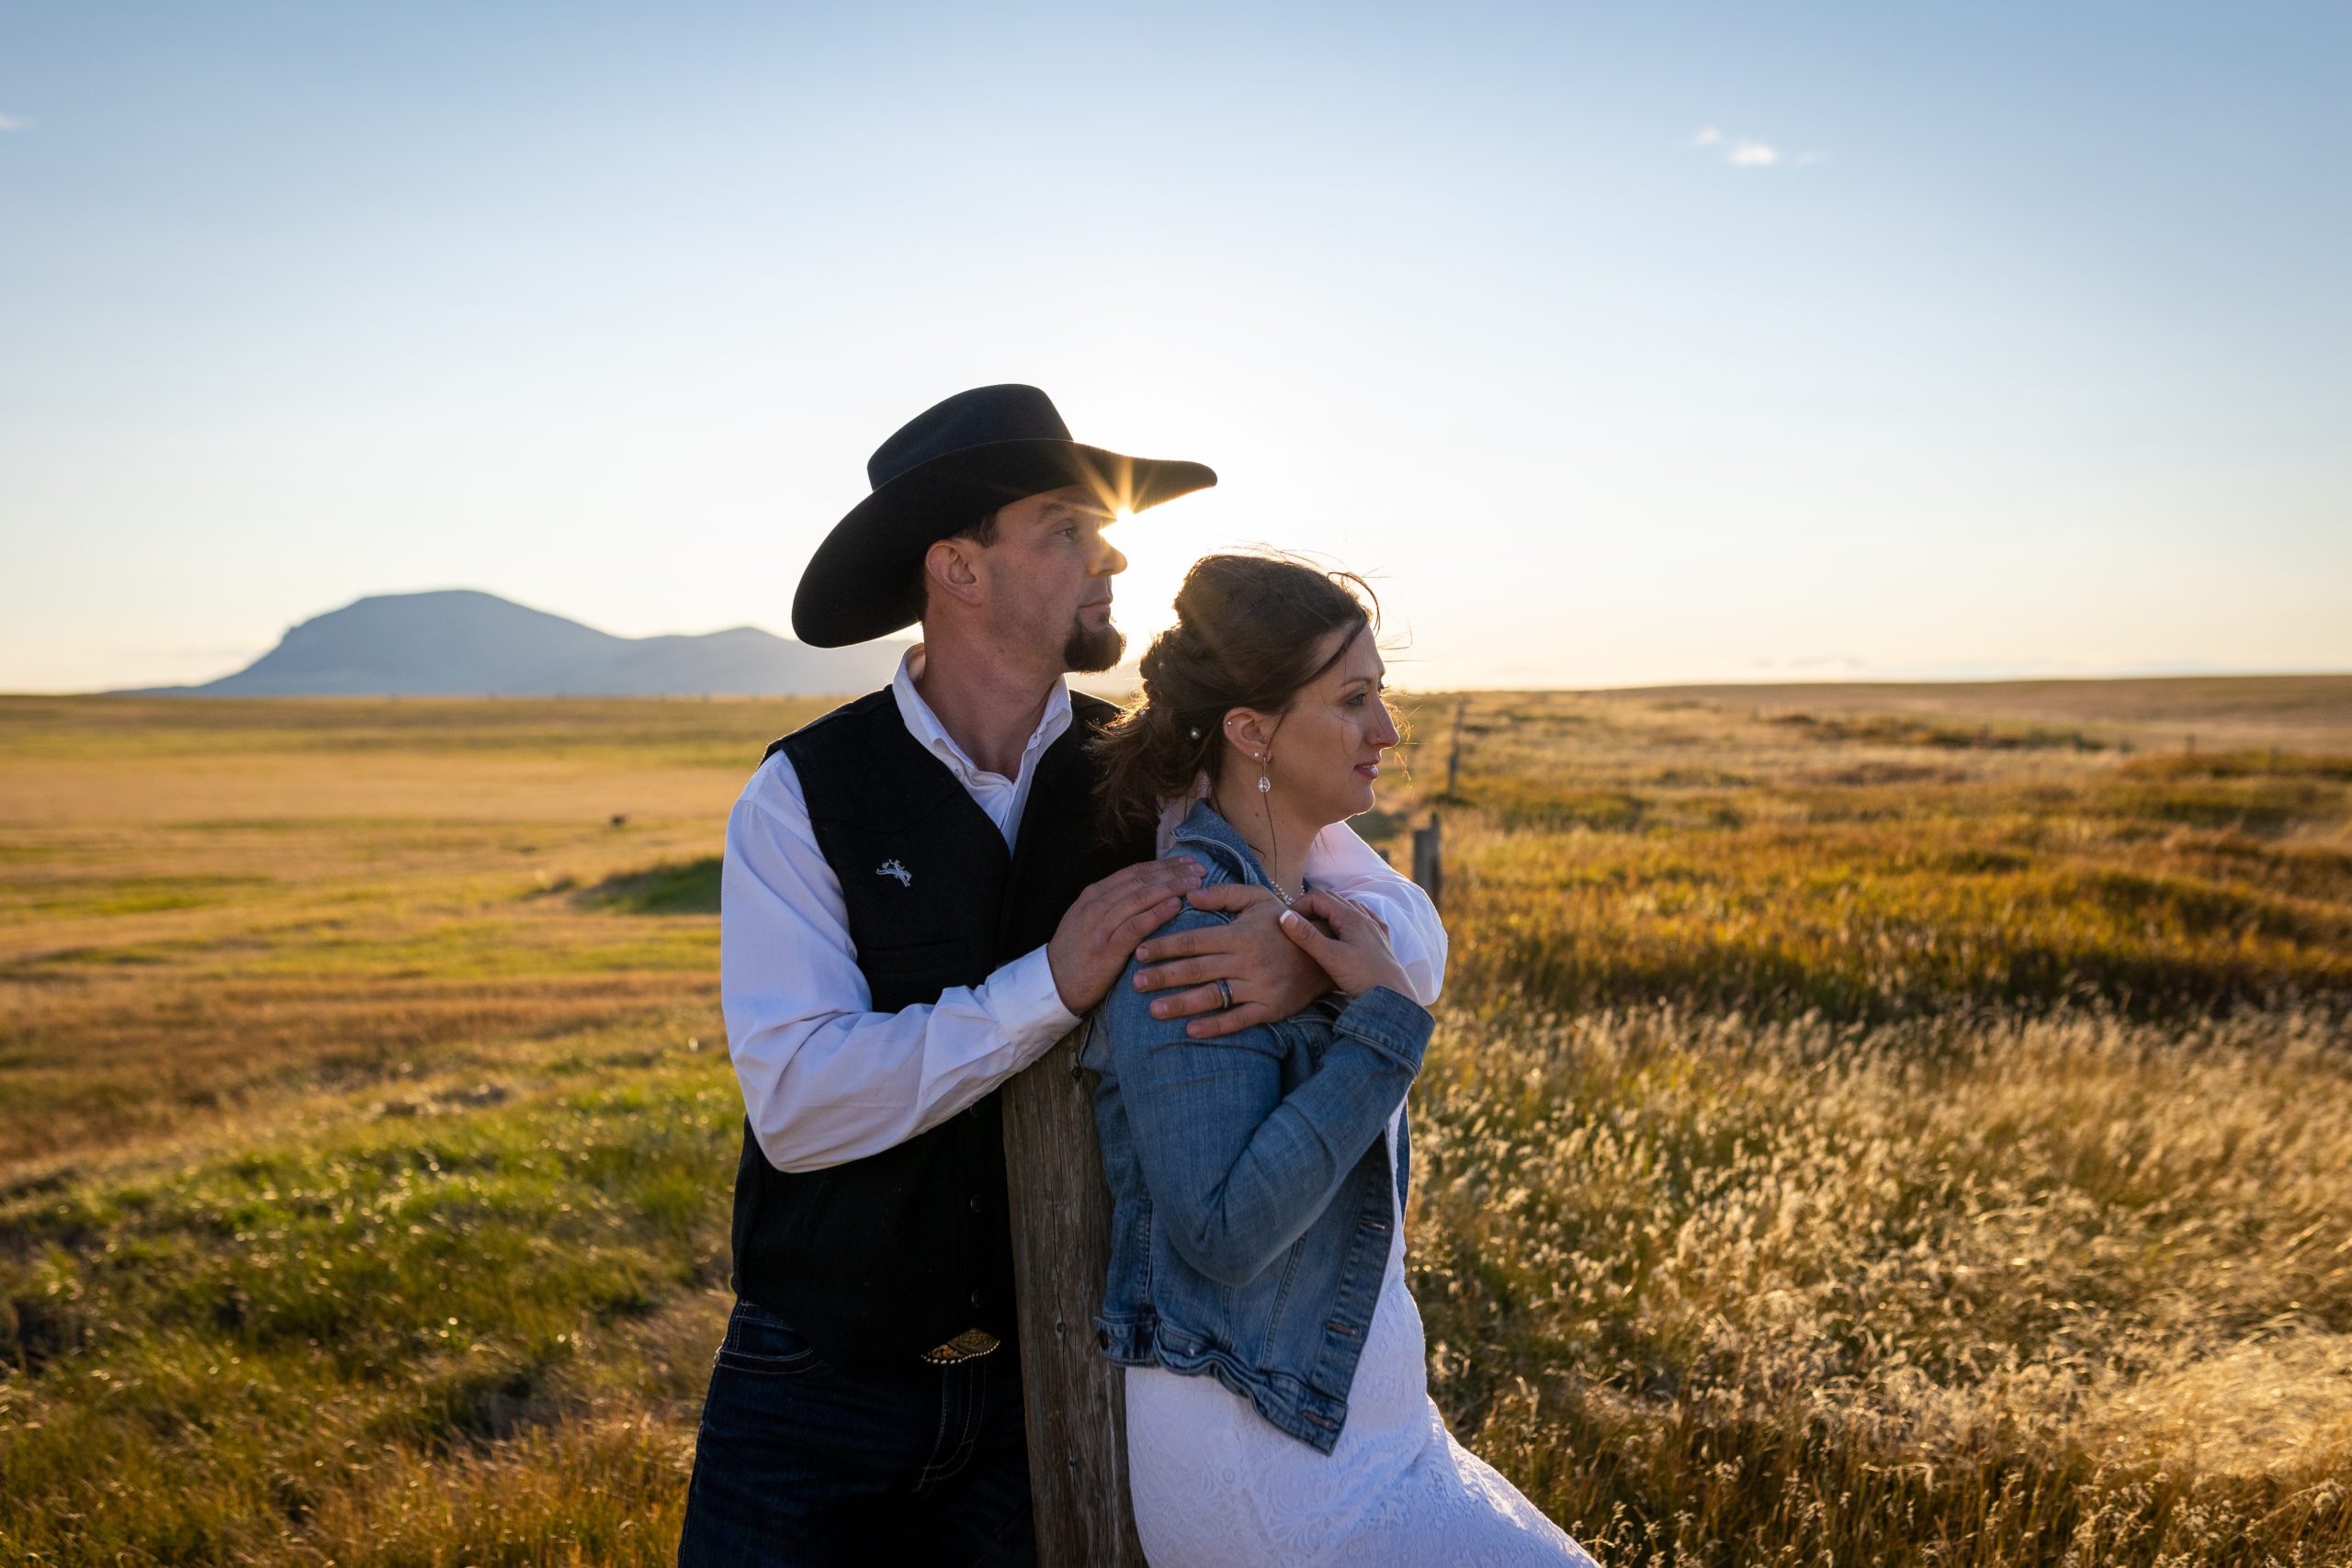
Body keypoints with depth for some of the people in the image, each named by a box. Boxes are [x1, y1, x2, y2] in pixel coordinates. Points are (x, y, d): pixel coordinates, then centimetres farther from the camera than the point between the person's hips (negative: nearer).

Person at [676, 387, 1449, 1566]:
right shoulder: (801, 798, -12)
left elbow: (1413, 933, -6)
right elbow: (796, 1102, -22)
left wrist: (1308, 954, -29)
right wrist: (1054, 982, -31)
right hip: (820, 1377, -2)